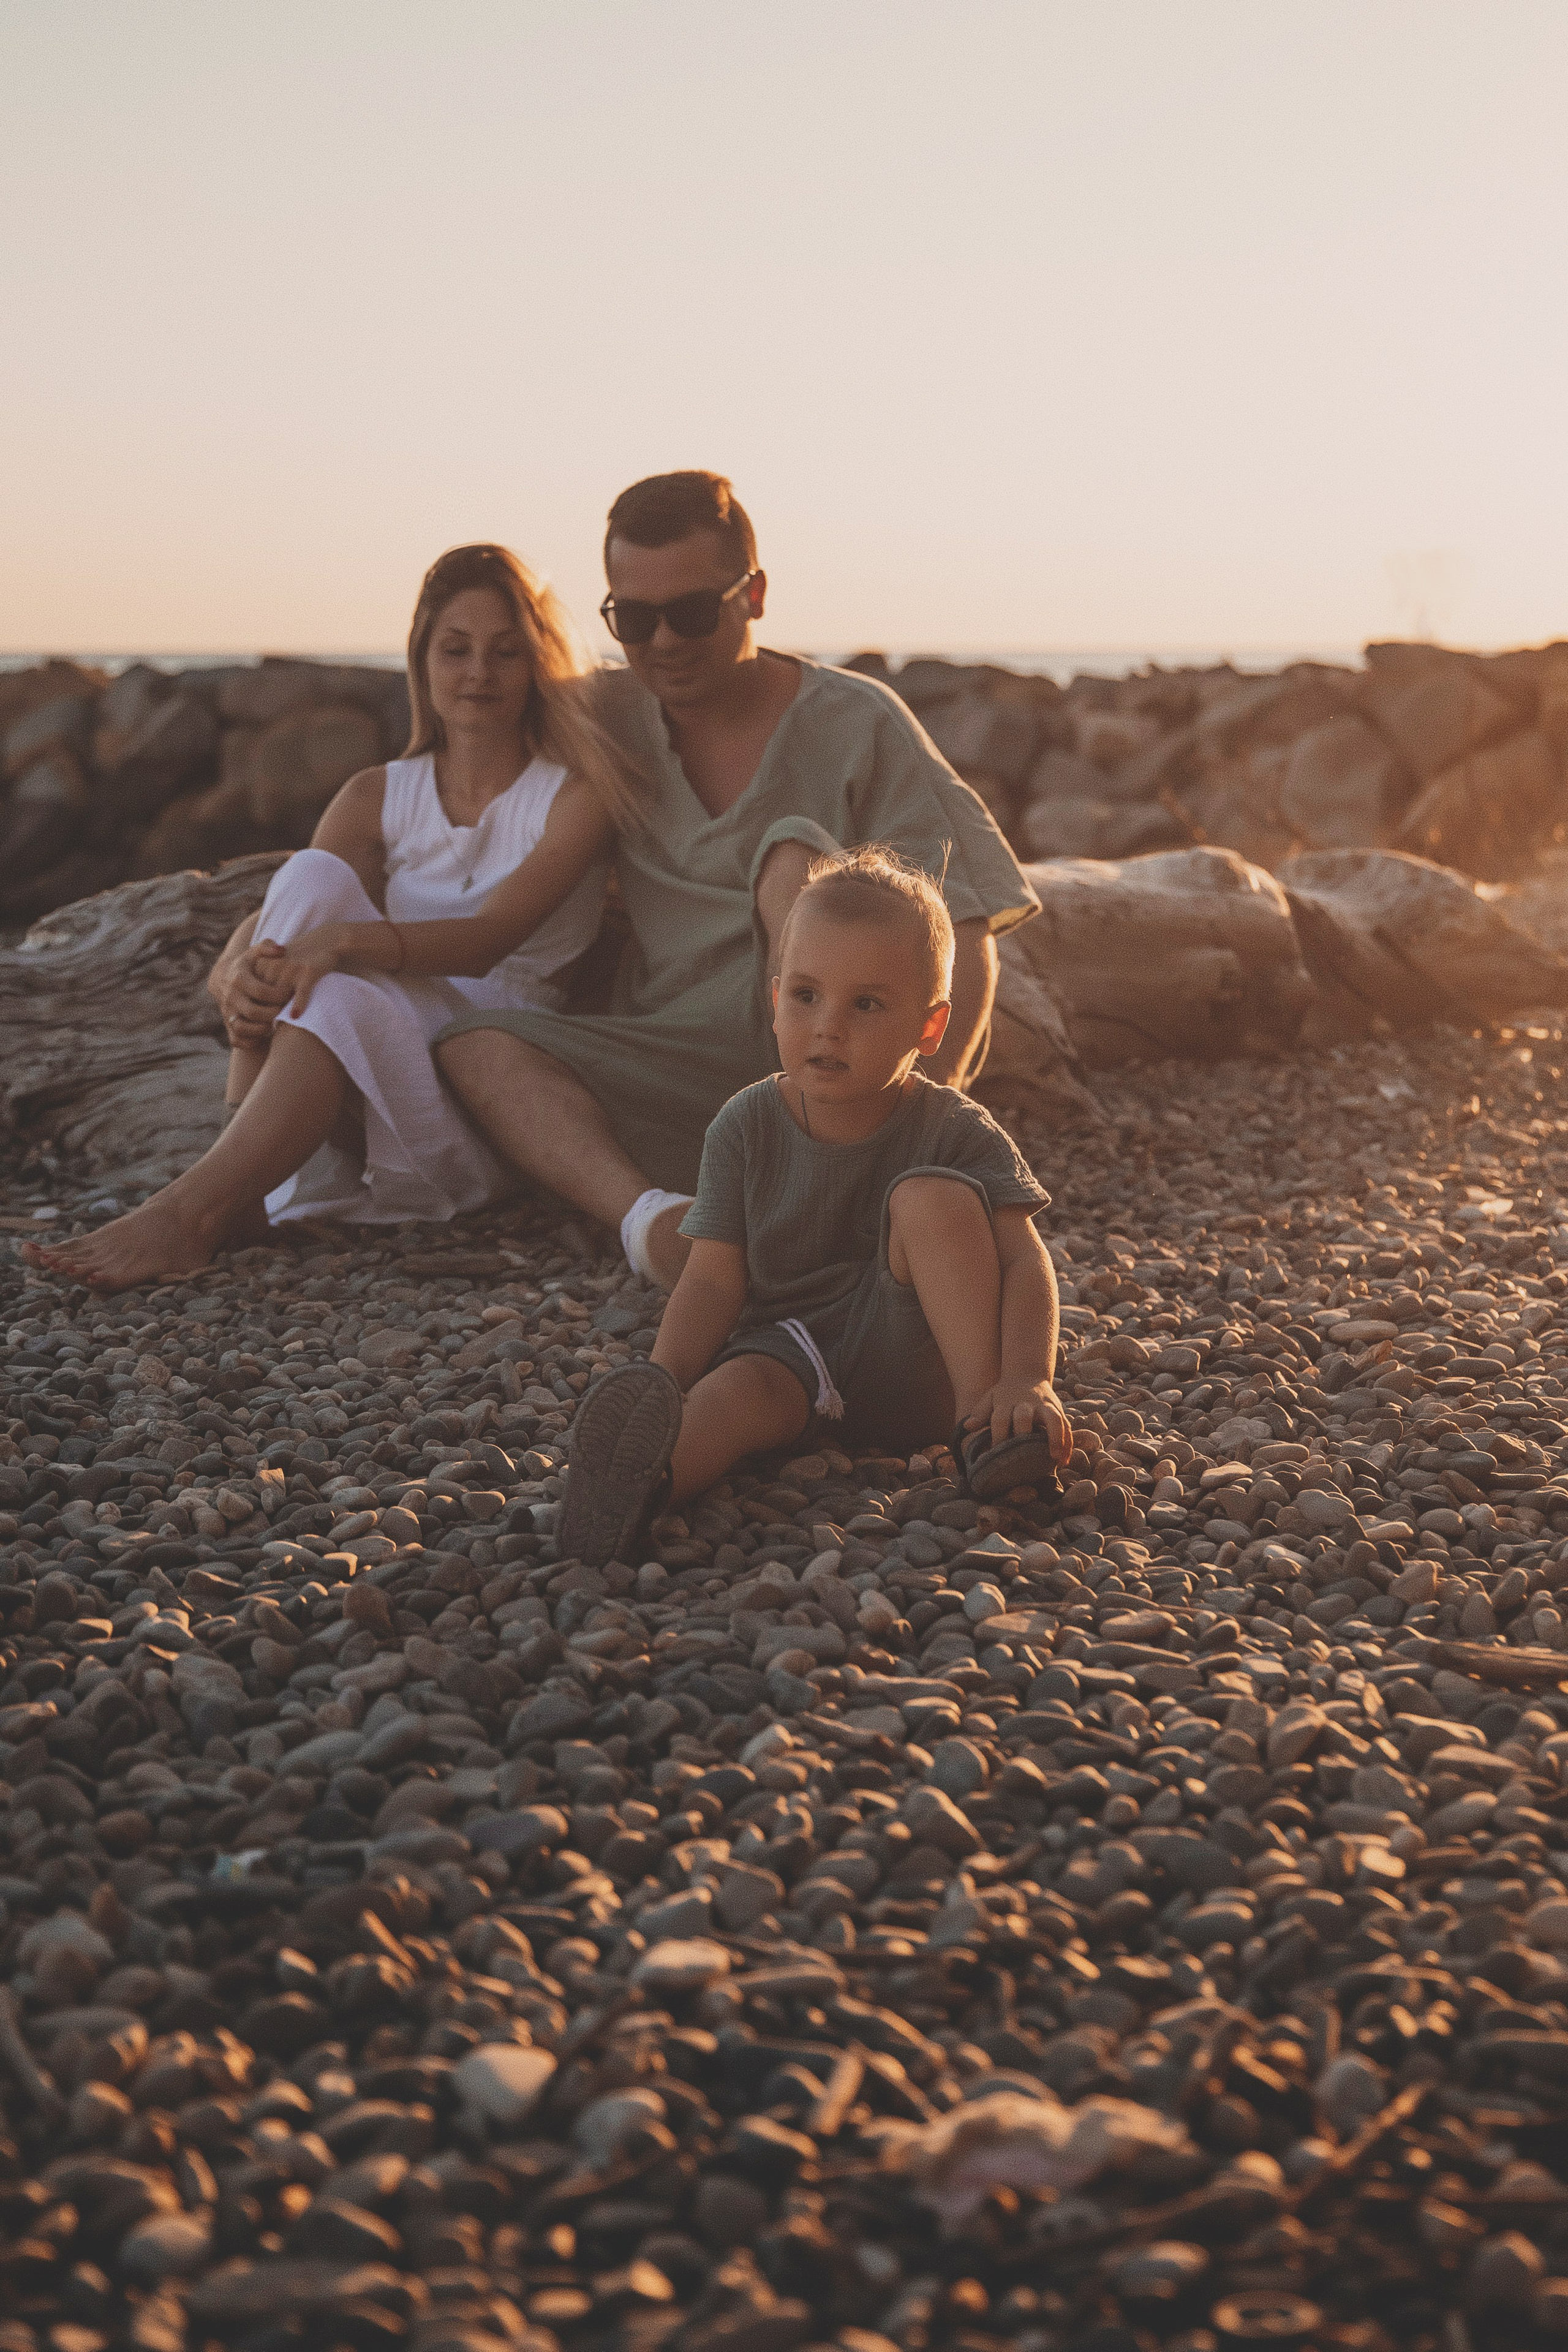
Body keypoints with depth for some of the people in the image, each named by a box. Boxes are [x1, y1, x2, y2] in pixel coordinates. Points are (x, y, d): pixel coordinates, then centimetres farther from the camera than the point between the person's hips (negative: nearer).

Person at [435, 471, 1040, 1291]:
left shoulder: (856, 724, -3)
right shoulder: (610, 717, 8)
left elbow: (964, 939, -9)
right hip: (677, 1062, 4)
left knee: (794, 854, -28)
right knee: (473, 1044, -17)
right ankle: (653, 1220, -43)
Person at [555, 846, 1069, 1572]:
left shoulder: (957, 1133, -6)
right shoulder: (747, 1128, -1)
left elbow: (1023, 1261, -16)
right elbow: (714, 1280, -4)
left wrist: (1026, 1382, -35)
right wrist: (661, 1390, -22)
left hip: (911, 1360, -1)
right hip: (793, 1347, 1)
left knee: (933, 1194, -24)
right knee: (740, 1390, -34)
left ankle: (980, 1416, -25)